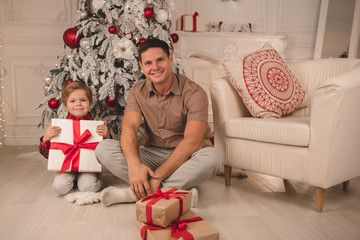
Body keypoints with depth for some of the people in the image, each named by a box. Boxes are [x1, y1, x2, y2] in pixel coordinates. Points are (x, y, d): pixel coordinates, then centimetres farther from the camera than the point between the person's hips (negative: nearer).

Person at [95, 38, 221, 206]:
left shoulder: (193, 93, -12)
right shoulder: (138, 91, 2)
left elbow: (191, 142, -23)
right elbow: (129, 127, -13)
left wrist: (157, 176, -30)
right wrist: (134, 163, -34)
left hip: (182, 158, -2)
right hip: (151, 155, 3)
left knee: (211, 157, -35)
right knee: (103, 148, -19)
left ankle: (133, 194, -30)